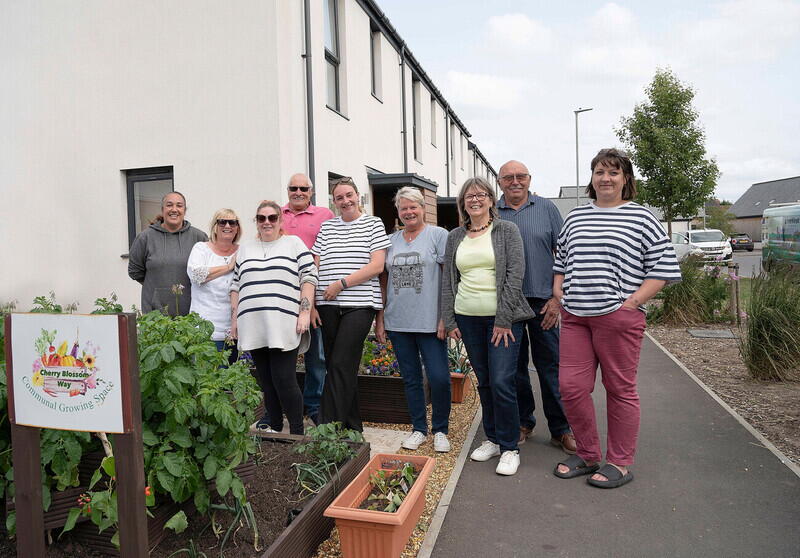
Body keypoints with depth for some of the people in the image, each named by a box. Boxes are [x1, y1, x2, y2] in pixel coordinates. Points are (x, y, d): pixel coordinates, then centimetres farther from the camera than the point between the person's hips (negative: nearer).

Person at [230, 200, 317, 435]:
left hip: (284, 326, -4)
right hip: (253, 326, 4)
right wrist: (234, 318, 14)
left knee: (284, 379, -9)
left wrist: (305, 312, -9)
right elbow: (236, 286, 21)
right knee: (266, 381, 7)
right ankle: (274, 429, 19)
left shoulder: (294, 244, 7)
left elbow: (309, 278, 0)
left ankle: (297, 433, 3)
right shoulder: (245, 249, 20)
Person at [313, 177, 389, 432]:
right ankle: (352, 427, 20)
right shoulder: (326, 227, 15)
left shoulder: (373, 224, 5)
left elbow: (377, 265, -6)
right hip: (329, 306, 4)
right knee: (336, 366, 8)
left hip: (359, 304, -4)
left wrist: (342, 283, -11)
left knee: (340, 365, -12)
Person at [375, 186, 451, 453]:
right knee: (410, 378, 12)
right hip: (397, 322, 5)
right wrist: (379, 319, 10)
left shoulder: (438, 235, -1)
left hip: (430, 321, -4)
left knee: (439, 378, -5)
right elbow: (383, 281, 14)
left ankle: (440, 430, 17)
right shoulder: (391, 240, 13)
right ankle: (419, 428, 27)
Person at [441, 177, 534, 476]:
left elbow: (515, 275, -7)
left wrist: (504, 320, -13)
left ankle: (510, 447, 9)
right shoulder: (455, 237, 12)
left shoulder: (507, 230, 0)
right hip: (468, 318, 4)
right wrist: (449, 320, 5)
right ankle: (493, 439, 27)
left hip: (503, 317, -4)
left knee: (502, 382, -8)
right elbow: (448, 280, 12)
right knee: (484, 382, 12)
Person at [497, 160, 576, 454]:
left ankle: (561, 429, 16)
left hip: (542, 302, -1)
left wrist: (557, 297, -5)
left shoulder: (546, 208, 4)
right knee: (514, 366, 10)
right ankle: (522, 422, 26)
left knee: (551, 366, 3)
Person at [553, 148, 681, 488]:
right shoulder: (575, 217, 16)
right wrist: (558, 292, 9)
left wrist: (633, 302, -10)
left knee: (620, 389, 5)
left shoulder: (641, 218, 2)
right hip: (574, 316, 5)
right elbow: (561, 261, 24)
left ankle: (619, 464, 20)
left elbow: (663, 268, -1)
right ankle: (588, 456, 23)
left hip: (618, 317, -4)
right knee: (571, 387, 4)